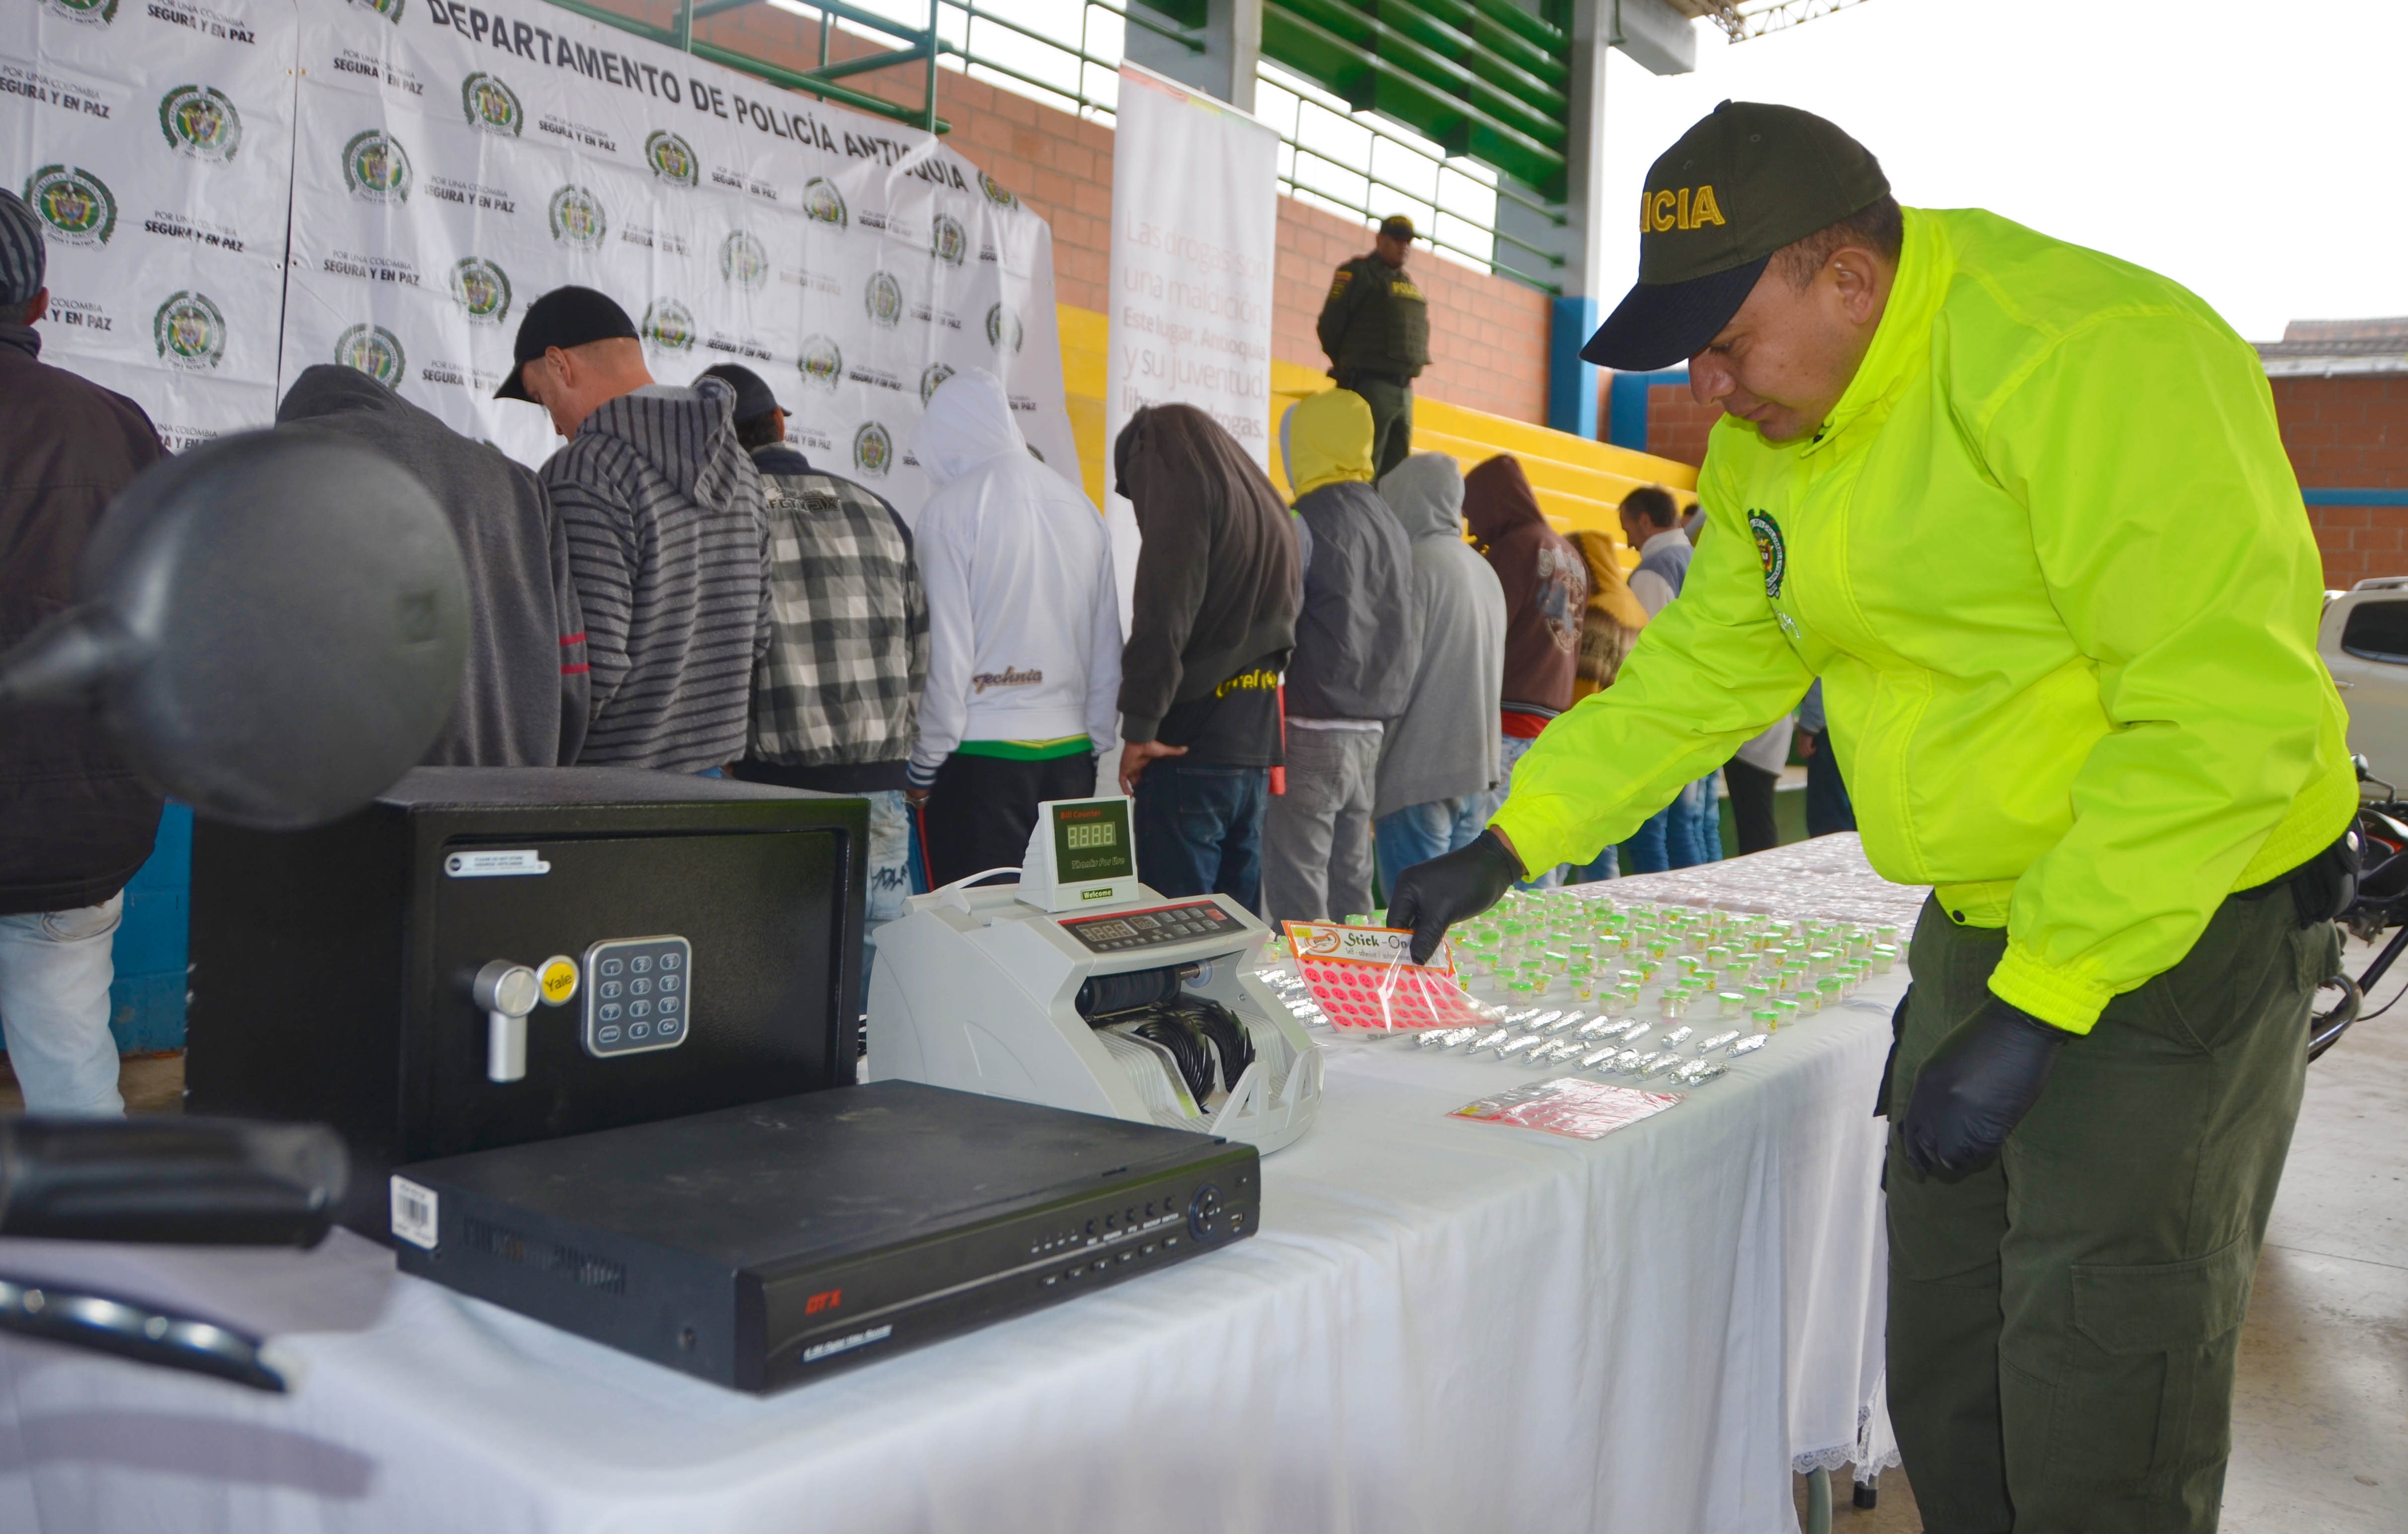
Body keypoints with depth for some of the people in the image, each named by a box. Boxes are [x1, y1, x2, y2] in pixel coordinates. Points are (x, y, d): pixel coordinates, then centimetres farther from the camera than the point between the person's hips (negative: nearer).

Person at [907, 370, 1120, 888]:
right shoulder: (1080, 505, 10)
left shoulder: (949, 509, -6)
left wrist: (924, 765, -2)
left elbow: (945, 651, -10)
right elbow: (1108, 647, 12)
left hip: (980, 754, -5)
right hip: (1071, 753, 6)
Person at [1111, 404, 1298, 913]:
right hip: (1255, 745, 8)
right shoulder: (1270, 511, 20)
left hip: (1191, 750, -8)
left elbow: (1163, 621, -17)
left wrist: (1140, 727, -13)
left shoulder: (1184, 495, -6)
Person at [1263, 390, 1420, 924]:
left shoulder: (1304, 522, -11)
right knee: (1349, 890, 13)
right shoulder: (1392, 527, 13)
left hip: (1310, 733, -8)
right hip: (1370, 732, 8)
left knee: (1297, 900, -4)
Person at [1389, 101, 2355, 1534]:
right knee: (1948, 1393, 15)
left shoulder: (2094, 358, -23)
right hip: (1984, 929, 8)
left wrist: (2033, 1011, -25)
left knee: (2096, 1418, -3)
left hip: (2185, 919, -8)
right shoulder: (1769, 436, 4)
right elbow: (1706, 667, 12)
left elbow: (2226, 716, -26)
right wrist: (1504, 848, 6)